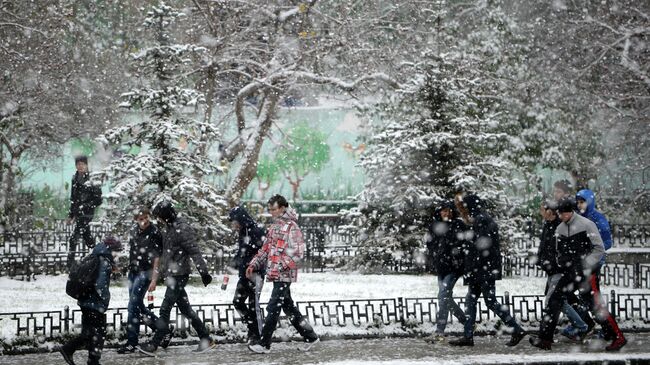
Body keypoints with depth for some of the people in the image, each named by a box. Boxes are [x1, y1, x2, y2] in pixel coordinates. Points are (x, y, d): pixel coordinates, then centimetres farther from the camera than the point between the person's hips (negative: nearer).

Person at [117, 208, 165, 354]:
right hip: (133, 271, 8)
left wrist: (154, 280, -19)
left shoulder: (154, 234, -15)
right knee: (138, 306, 12)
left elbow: (157, 258, -15)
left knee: (133, 306, -10)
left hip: (145, 273, -8)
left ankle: (131, 343, -5)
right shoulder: (134, 231, 5)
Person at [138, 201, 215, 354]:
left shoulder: (182, 229, -17)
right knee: (185, 309, 11)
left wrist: (203, 271, -24)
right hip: (171, 274, 10)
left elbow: (194, 252, -20)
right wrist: (164, 270, 27)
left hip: (179, 275, -10)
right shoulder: (168, 228, 12)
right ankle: (206, 340, 16)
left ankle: (154, 345, 1)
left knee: (165, 309, -5)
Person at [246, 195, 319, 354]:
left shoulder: (291, 227, -10)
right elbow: (265, 249, 21)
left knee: (273, 308, -8)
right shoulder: (274, 226, 16)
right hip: (276, 274, 9)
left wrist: (280, 266, -23)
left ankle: (264, 344, -4)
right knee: (289, 307, 12)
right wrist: (254, 264, 10)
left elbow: (297, 252, -17)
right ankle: (310, 336, 20)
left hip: (284, 274, -9)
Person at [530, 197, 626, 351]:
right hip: (569, 273, 7)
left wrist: (584, 267, -15)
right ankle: (545, 339, 5)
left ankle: (618, 337, 1)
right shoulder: (560, 229, 9)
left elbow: (599, 249, -10)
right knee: (554, 300, 0)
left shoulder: (586, 225, -10)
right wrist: (562, 263, 1)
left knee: (595, 305, -8)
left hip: (586, 274, -7)